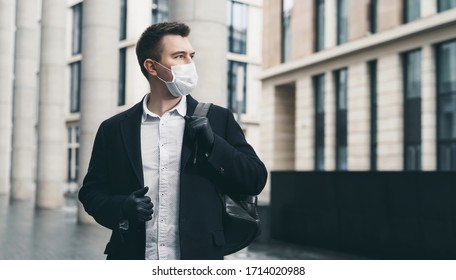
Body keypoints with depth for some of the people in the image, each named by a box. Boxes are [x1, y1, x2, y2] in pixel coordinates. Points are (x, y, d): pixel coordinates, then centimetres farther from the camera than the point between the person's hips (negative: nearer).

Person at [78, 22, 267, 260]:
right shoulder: (114, 129, 4)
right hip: (131, 257, 1)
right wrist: (121, 207, -11)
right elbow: (91, 191, 8)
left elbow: (256, 180, 1)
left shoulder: (218, 119, 2)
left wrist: (213, 143, -12)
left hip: (198, 257, 0)